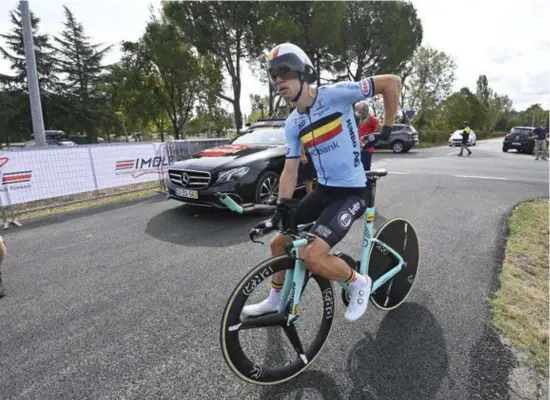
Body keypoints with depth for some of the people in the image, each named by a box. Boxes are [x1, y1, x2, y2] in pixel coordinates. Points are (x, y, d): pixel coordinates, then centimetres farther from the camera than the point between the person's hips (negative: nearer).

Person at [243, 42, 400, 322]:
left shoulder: (335, 95, -14)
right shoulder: (292, 124, 4)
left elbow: (392, 82, -10)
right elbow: (290, 169, 2)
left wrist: (388, 128, -5)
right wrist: (280, 210, -9)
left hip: (351, 192, -7)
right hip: (322, 190, 7)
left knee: (313, 257, -21)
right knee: (278, 243, 9)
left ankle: (359, 283, 11)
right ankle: (275, 300, 34)